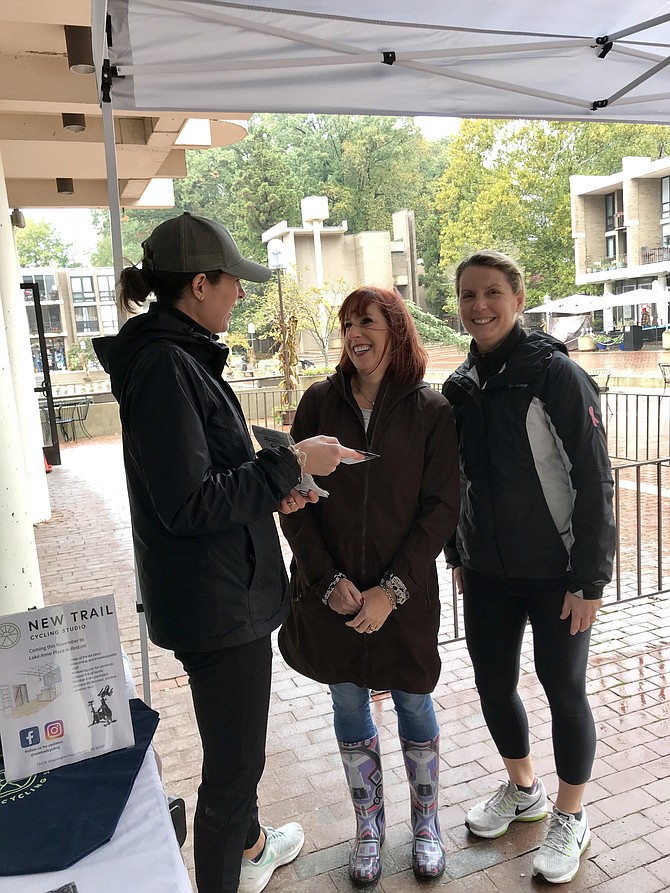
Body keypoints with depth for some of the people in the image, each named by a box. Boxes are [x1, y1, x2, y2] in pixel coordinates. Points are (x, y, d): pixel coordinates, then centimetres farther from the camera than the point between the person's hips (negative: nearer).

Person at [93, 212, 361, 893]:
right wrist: (289, 464, -20)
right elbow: (187, 504, -26)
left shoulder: (177, 355, 10)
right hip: (215, 600, -11)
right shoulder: (165, 365, -22)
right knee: (232, 759, 6)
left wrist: (272, 489, 5)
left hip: (225, 592, 11)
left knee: (238, 739, 29)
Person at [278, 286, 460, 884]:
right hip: (331, 593, 2)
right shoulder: (320, 402, -2)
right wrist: (328, 580, -10)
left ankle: (426, 821, 38)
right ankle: (368, 828, 37)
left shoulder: (431, 410, -6)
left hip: (405, 593, -1)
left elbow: (441, 508, -8)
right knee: (349, 705, 14)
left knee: (414, 705, 13)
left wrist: (392, 590, -13)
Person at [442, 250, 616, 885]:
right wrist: (458, 556, 14)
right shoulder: (461, 385, 4)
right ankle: (523, 789, 41)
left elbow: (594, 480, -14)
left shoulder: (556, 374, -14)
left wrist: (590, 578, -15)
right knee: (492, 681, 15)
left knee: (563, 687, 8)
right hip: (486, 572, 6)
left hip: (555, 573, -5)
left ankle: (570, 817, 32)